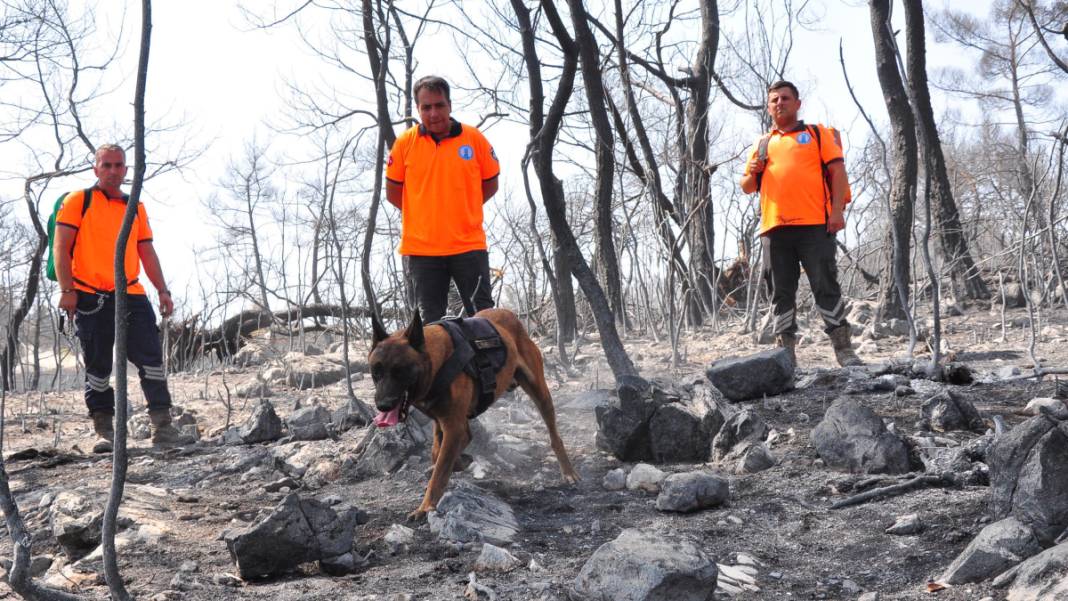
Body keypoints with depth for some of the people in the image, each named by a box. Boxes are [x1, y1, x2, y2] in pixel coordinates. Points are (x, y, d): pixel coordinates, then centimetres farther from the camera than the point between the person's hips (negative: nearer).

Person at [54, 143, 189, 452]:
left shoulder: (136, 208, 17)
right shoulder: (78, 201, 3)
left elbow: (147, 253, 18)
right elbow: (61, 247, -3)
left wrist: (163, 290, 9)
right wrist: (67, 289, -13)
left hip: (131, 296, 3)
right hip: (90, 298, -3)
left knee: (152, 358, -6)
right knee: (97, 367, 3)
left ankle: (162, 426, -3)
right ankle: (103, 431, 11)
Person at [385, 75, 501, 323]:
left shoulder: (474, 138, -1)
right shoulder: (405, 142, 0)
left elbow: (490, 185, 9)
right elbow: (393, 192, 8)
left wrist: (461, 210, 6)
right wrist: (424, 213, 6)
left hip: (469, 244, -1)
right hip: (422, 247, 1)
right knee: (431, 322, 9)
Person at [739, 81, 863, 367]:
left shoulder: (818, 134, 12)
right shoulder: (761, 144, 21)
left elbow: (837, 170, 2)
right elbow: (747, 187, 23)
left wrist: (837, 210, -10)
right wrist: (752, 173, 0)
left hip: (814, 225, -3)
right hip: (775, 227, 4)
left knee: (826, 286, -6)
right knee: (782, 292, 4)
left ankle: (843, 349, -3)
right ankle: (786, 352, 7)